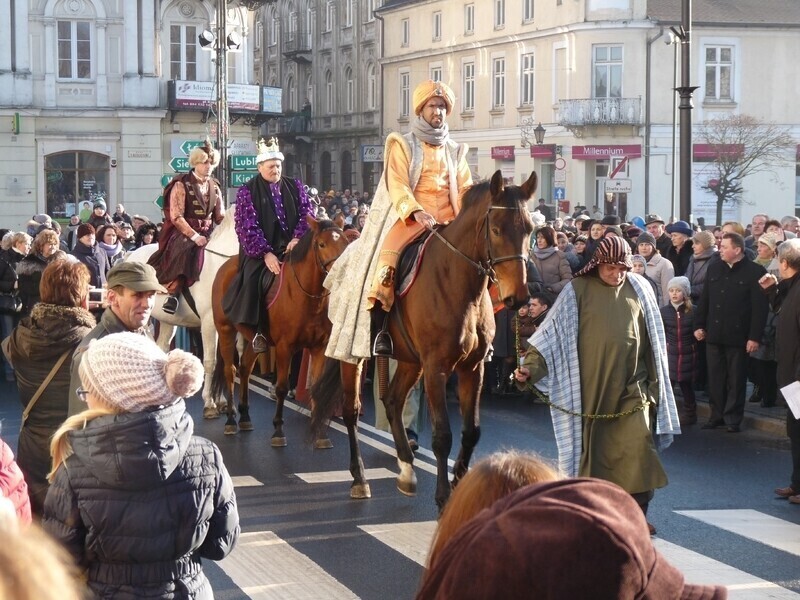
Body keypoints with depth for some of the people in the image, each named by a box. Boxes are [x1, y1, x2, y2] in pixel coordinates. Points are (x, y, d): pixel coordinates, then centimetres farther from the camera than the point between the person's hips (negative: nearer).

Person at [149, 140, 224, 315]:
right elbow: (176, 217, -12)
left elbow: (220, 217, 14)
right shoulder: (181, 184, -4)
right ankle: (174, 294, -37)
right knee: (186, 251, -36)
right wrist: (194, 236, -22)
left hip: (208, 233, 6)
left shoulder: (214, 187, 13)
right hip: (183, 232, -6)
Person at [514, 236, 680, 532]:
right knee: (595, 450, 7)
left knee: (638, 449, -8)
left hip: (632, 388, 1)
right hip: (593, 388, -1)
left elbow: (653, 340, 11)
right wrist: (530, 368, -20)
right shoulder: (578, 291, -2)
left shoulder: (639, 289, 5)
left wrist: (655, 383, 11)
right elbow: (553, 333, -7)